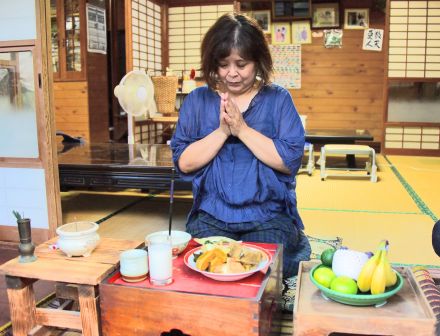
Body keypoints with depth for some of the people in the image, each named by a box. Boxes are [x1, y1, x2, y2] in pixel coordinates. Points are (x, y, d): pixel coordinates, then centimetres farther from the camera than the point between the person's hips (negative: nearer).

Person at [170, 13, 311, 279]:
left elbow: (290, 161, -9)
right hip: (211, 217, 1)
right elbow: (184, 162, -2)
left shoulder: (278, 99, 2)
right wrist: (222, 130, -14)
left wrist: (242, 129, -15)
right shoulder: (197, 100, 6)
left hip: (269, 217, -1)